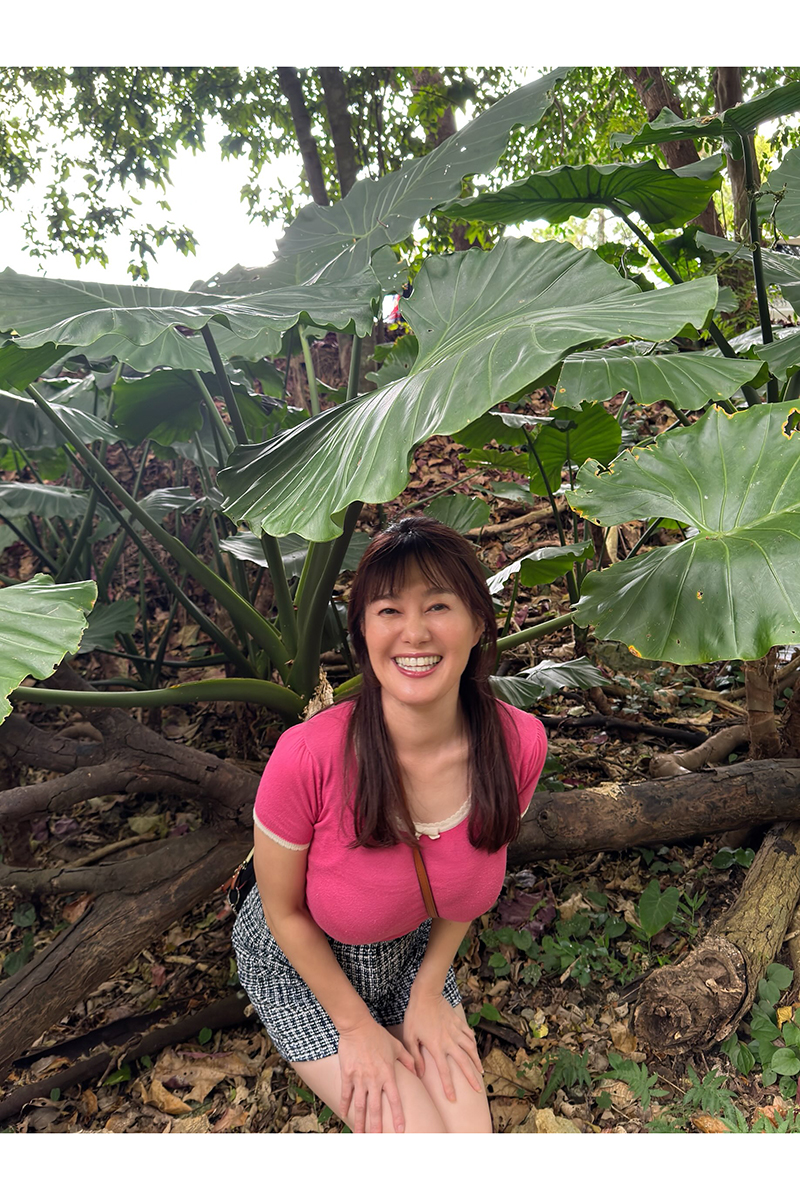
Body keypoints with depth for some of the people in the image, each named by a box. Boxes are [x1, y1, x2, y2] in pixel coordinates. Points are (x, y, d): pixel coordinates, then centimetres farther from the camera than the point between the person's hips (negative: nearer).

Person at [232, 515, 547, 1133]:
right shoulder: (307, 757, -36)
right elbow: (284, 911, -17)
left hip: (415, 951, 4)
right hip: (303, 963, -3)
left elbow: (477, 862, -3)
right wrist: (356, 1026, -8)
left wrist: (429, 988, -1)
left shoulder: (519, 742, -24)